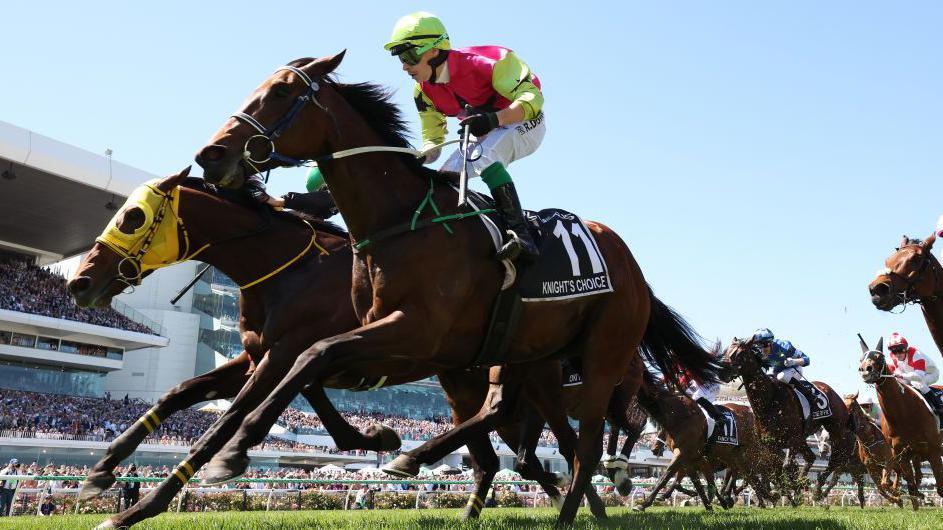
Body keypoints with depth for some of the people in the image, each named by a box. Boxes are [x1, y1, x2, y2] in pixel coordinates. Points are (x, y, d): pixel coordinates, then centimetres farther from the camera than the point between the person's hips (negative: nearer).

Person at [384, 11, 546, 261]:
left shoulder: (480, 63, -29)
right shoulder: (424, 93, -6)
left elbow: (531, 97, -31)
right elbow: (432, 141, 2)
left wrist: (493, 119, -46)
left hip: (524, 123, -8)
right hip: (484, 136, 8)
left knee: (483, 158, -35)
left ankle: (520, 234, -41)